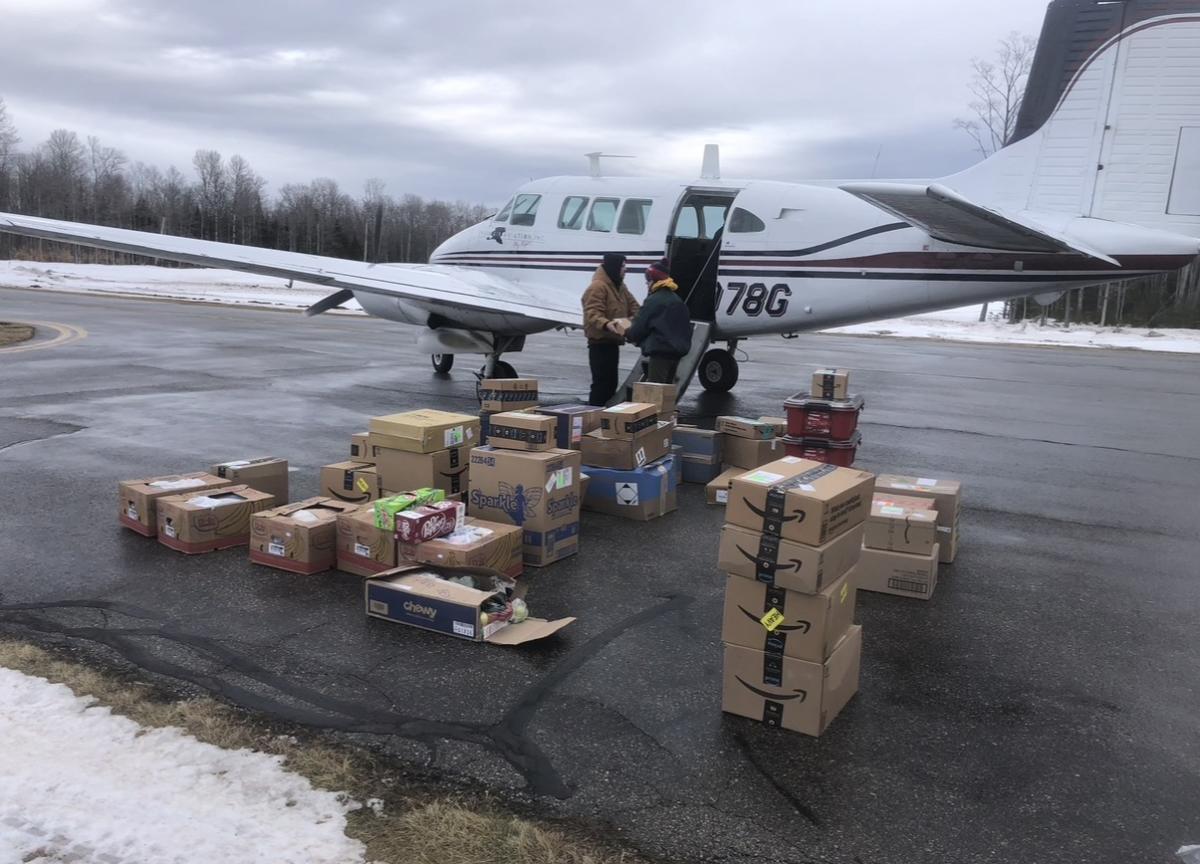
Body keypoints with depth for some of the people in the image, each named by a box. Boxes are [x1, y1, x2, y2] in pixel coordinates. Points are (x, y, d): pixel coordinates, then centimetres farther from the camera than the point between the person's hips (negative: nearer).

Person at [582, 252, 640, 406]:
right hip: (600, 343, -10)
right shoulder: (597, 287, -16)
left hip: (612, 342, 10)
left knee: (611, 382, 14)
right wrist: (607, 324, -46)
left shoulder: (619, 286, 15)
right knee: (601, 383, -12)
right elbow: (592, 315, -27)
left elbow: (633, 306, 18)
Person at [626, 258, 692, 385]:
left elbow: (639, 329, -10)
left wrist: (627, 332, 10)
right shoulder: (676, 300, 14)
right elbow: (686, 329, 18)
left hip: (660, 353, -8)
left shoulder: (653, 301, -11)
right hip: (676, 352, 8)